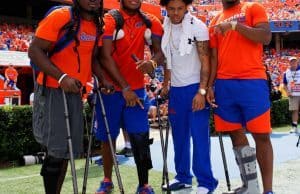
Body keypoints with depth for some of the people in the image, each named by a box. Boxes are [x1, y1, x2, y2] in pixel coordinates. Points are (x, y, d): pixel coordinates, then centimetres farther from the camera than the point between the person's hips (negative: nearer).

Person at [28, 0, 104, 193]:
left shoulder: (97, 25, 7)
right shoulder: (60, 16, -14)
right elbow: (34, 50, -16)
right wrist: (61, 77, -26)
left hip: (74, 92, 7)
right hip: (52, 91, -7)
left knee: (68, 150, 12)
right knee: (57, 150, -6)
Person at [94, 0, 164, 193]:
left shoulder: (150, 22, 2)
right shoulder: (109, 20, -9)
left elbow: (160, 51, -1)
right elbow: (105, 57, -14)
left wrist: (152, 62, -26)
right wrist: (125, 87, -18)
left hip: (137, 89, 2)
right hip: (111, 88, -2)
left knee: (140, 137, -4)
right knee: (108, 137, 9)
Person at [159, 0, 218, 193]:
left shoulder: (197, 27, -11)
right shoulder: (166, 29, 6)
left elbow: (205, 61, -13)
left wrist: (202, 91, -19)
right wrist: (165, 85, 14)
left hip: (195, 88, -6)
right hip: (176, 89, 6)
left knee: (199, 136, -4)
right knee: (179, 135, 11)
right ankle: (183, 177, 23)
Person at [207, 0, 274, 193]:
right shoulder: (216, 22, 17)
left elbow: (266, 37, -10)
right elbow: (214, 57, 15)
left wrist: (235, 25, -16)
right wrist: (209, 85, 5)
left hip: (252, 82, -5)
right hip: (224, 85, 5)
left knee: (261, 135, -3)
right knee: (236, 134, 7)